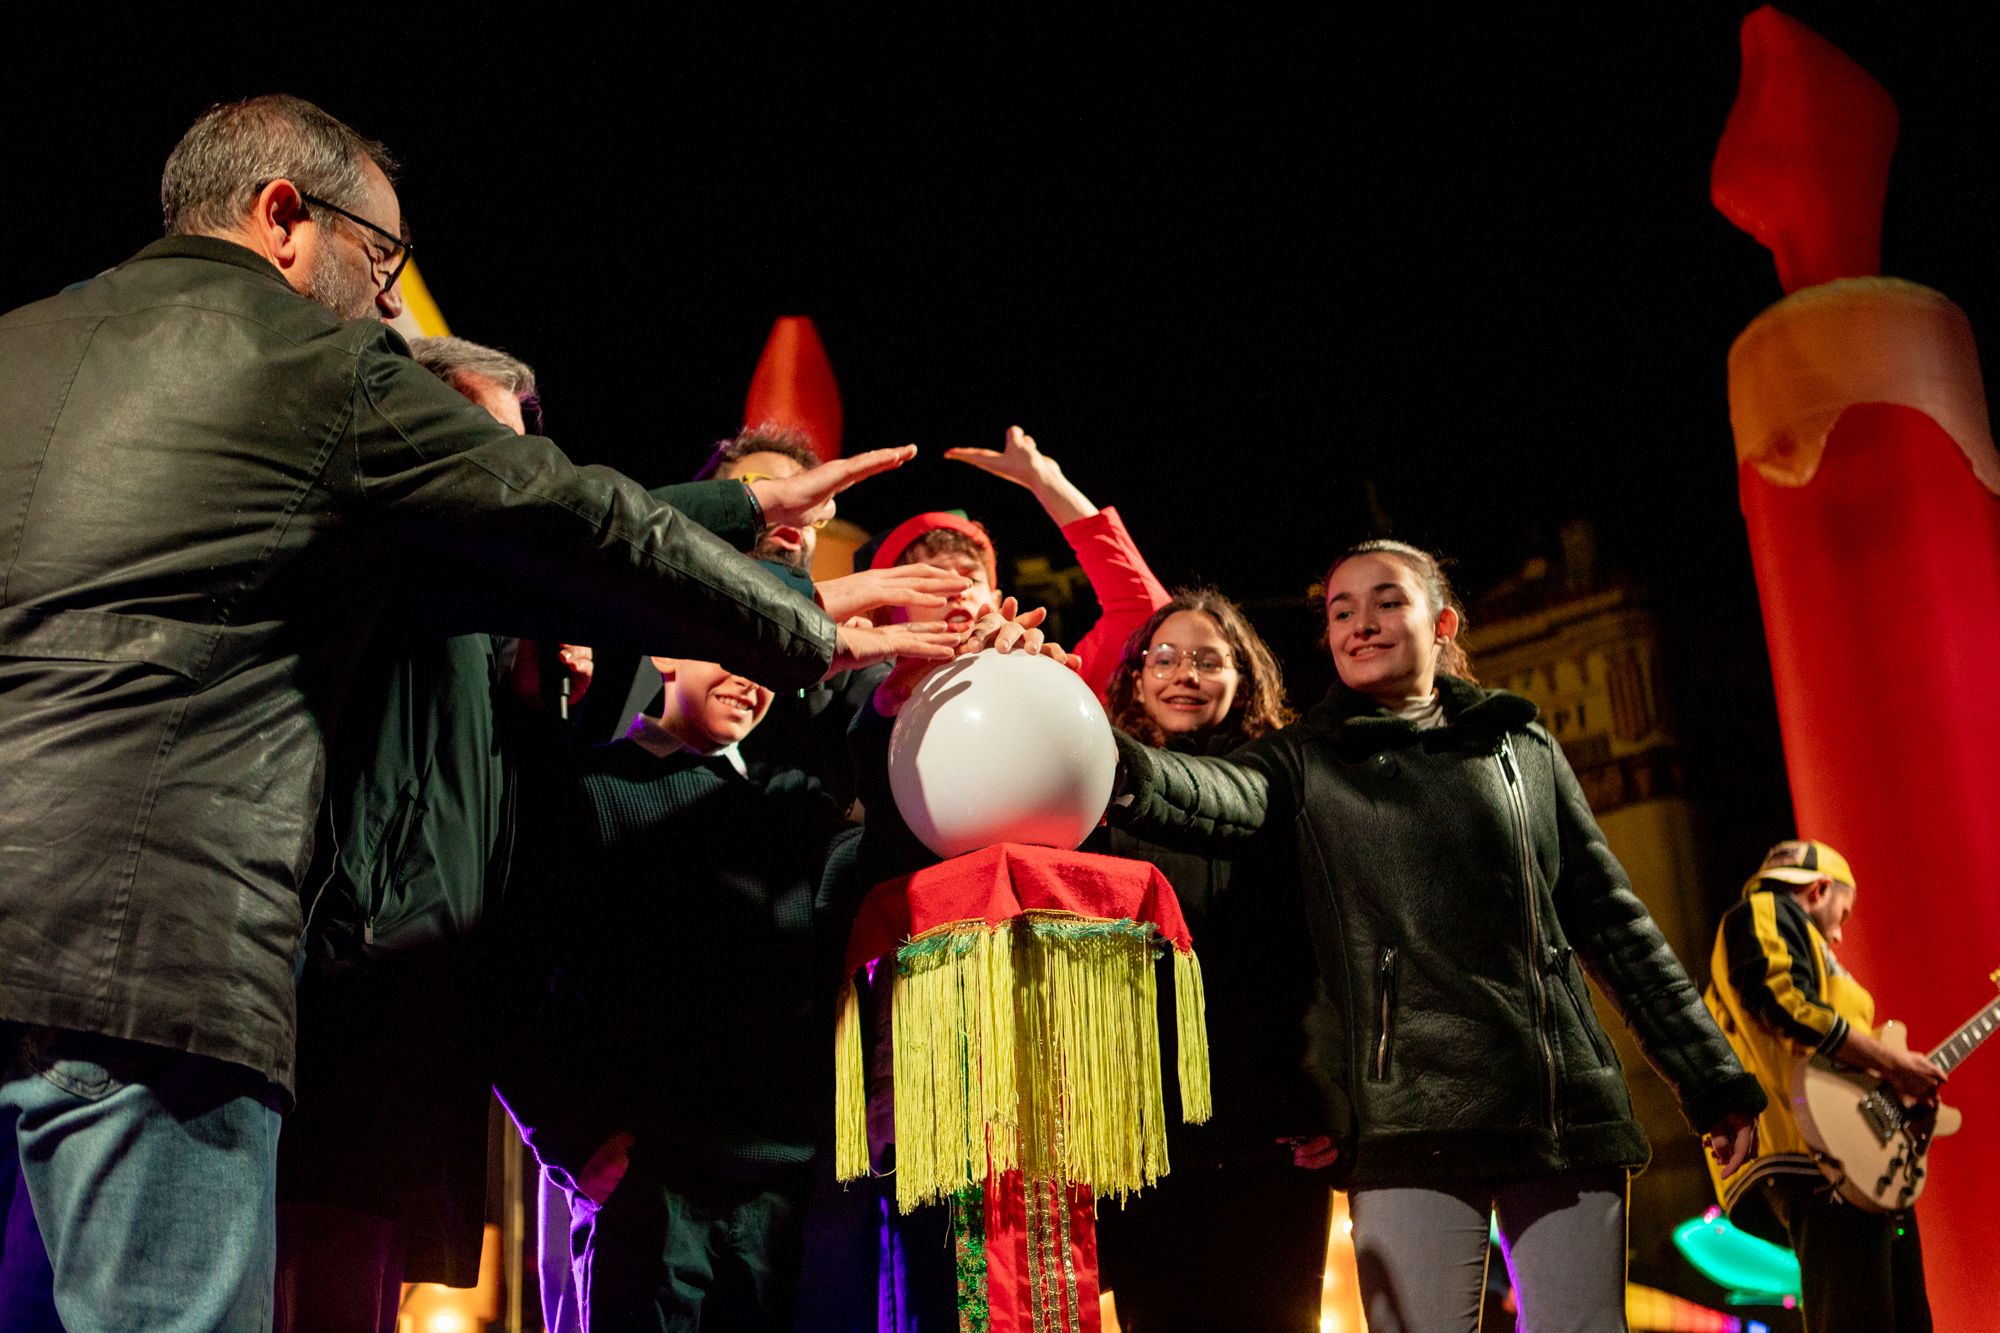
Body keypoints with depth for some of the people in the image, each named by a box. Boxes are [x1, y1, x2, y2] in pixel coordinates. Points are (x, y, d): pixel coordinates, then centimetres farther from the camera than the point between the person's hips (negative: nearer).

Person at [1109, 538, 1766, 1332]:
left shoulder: (1524, 749, 17)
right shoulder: (1308, 761, 8)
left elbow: (1612, 923, 18)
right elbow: (1221, 795, -15)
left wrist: (1712, 1080, 15)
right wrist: (1121, 767, -38)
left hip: (1567, 1111, 3)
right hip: (1412, 1117, -2)